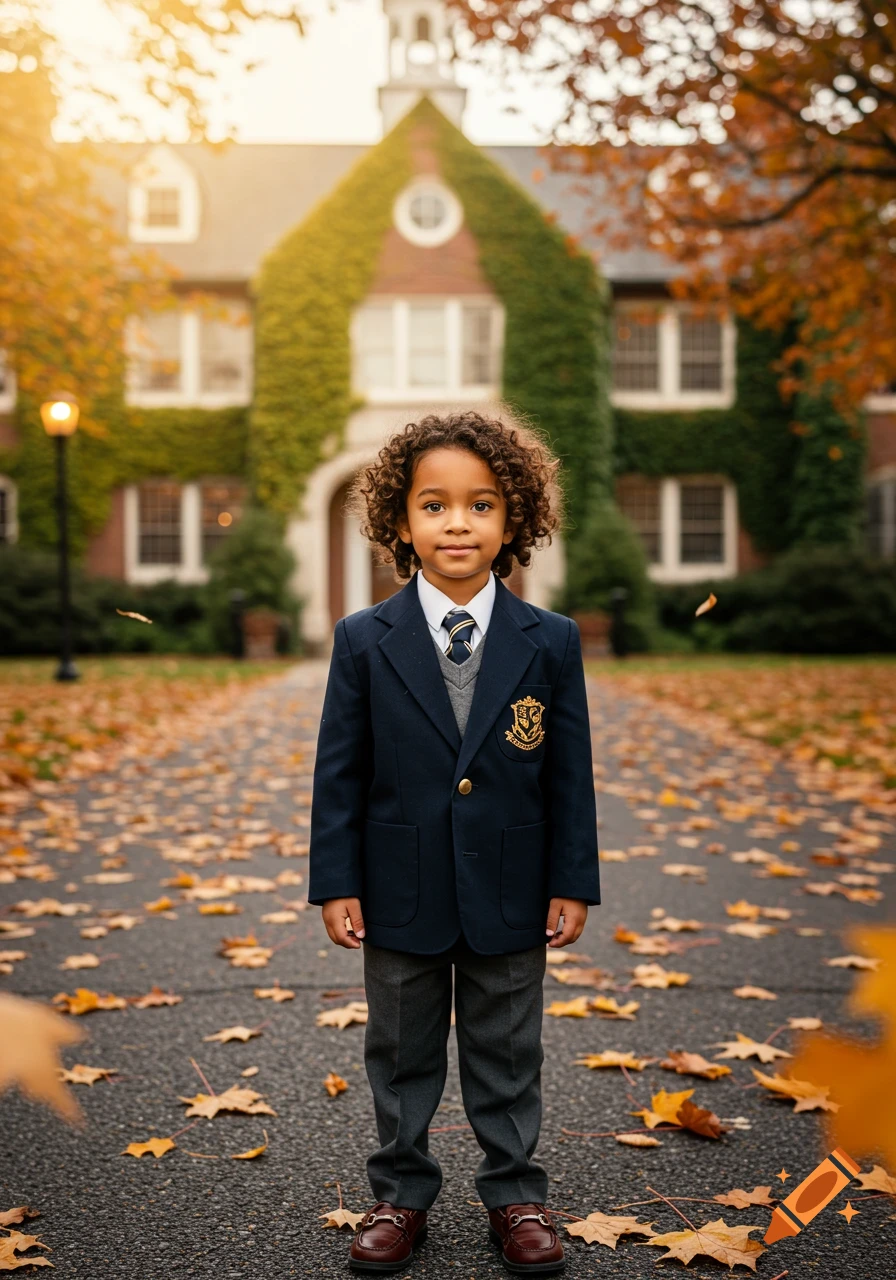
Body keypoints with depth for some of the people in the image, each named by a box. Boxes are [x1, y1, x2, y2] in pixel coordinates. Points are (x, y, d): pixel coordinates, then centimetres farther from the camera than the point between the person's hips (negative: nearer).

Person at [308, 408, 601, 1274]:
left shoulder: (551, 642, -4)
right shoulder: (363, 641, -5)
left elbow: (570, 773, -1)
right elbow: (339, 771, -3)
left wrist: (573, 883, -2)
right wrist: (336, 883, -5)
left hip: (510, 897, 0)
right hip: (401, 894, 0)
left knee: (507, 1056, 15)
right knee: (401, 1056, 15)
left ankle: (515, 1195, 33)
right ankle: (399, 1195, 34)